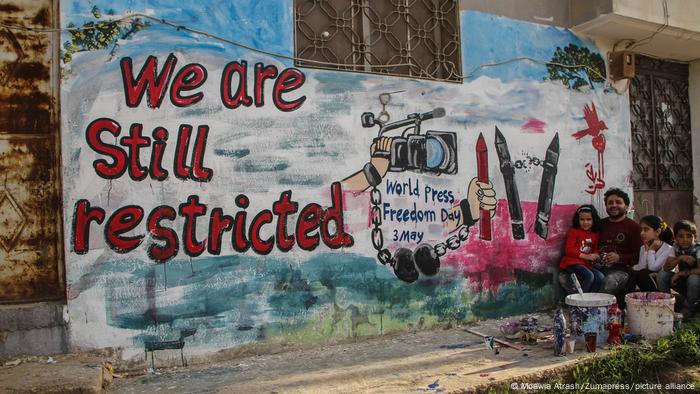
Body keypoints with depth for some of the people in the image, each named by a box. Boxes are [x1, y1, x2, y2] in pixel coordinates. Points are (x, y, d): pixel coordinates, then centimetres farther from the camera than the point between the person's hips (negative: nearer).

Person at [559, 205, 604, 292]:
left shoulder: (595, 234, 16)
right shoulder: (574, 231, -1)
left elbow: (595, 249, 26)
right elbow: (568, 250, -9)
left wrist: (596, 256, 0)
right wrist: (586, 256, -15)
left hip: (586, 265, 6)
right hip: (572, 263, -6)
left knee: (600, 277, -17)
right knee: (589, 276, -28)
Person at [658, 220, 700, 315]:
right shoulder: (675, 249, -5)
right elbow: (666, 268, -16)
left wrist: (680, 273, -27)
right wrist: (680, 258, -29)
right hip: (683, 284, 4)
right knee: (662, 275, -19)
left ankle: (689, 306, -10)